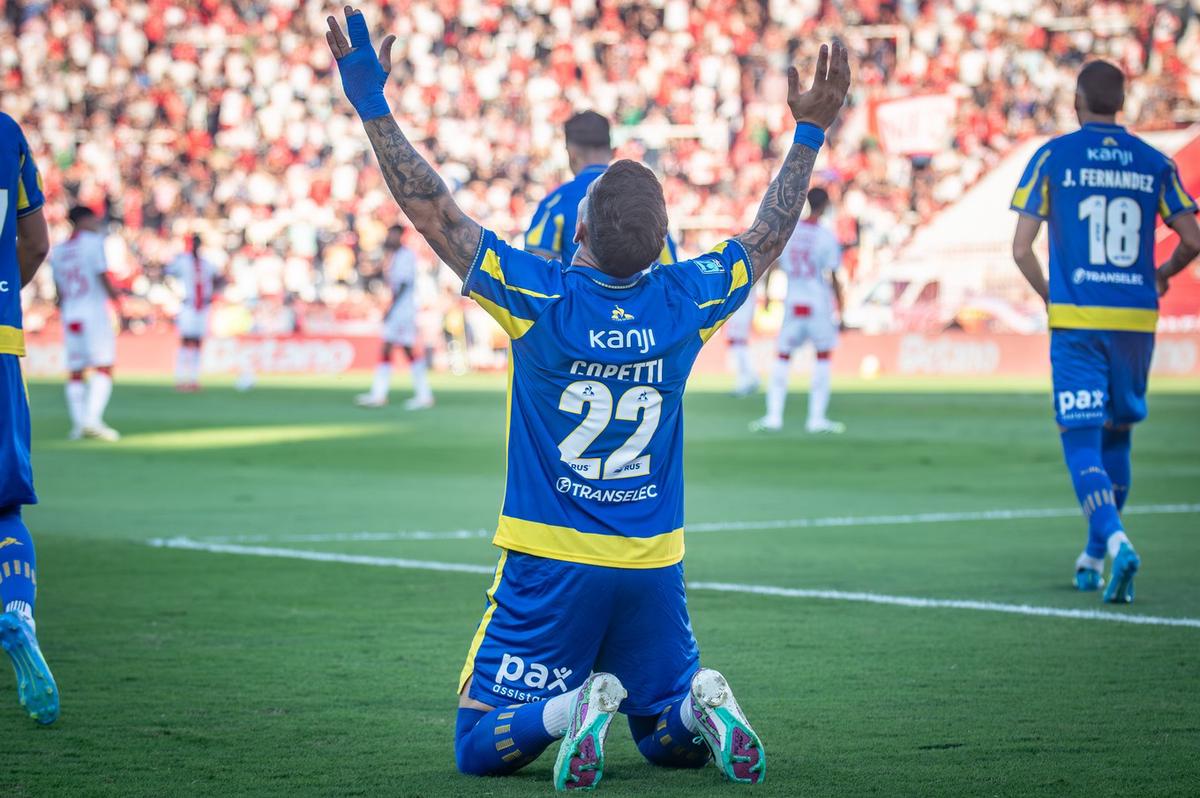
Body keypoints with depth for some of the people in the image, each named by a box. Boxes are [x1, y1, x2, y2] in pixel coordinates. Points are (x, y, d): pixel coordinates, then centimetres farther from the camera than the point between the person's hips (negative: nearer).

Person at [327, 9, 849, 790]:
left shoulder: (539, 298, -14)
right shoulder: (685, 301, -5)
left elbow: (434, 211, -8)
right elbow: (768, 237, 13)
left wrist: (373, 104, -3)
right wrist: (810, 134, 22)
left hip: (549, 566, -3)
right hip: (654, 568, 3)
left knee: (481, 746, 6)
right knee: (671, 738, 21)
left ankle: (576, 706, -22)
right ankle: (702, 703, -12)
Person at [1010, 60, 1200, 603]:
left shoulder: (1053, 157, -1)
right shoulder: (1153, 163, 5)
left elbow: (1021, 247, -4)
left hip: (1076, 319, -3)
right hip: (1137, 317, 3)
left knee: (1082, 442, -3)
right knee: (1117, 436, 17)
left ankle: (1114, 540, -27)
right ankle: (1094, 558, 24)